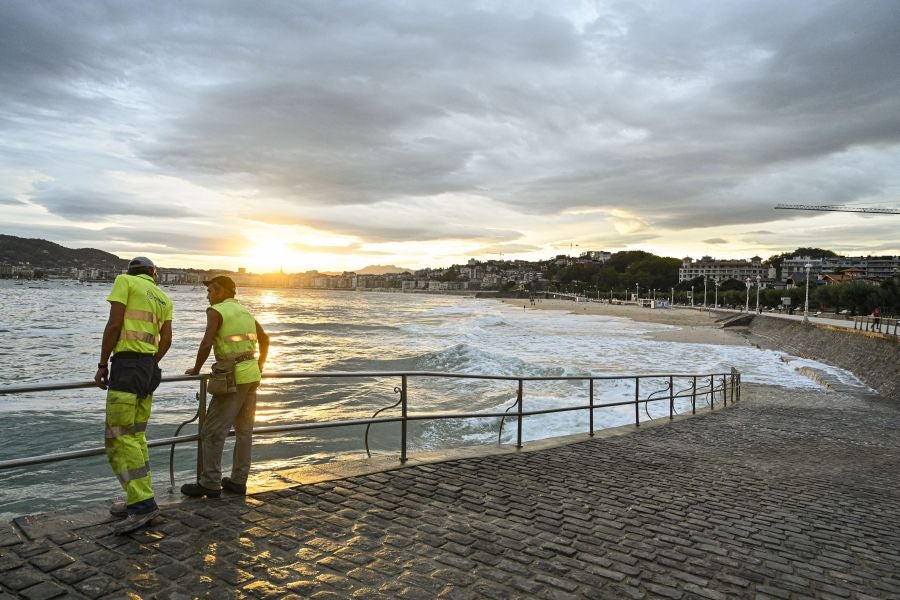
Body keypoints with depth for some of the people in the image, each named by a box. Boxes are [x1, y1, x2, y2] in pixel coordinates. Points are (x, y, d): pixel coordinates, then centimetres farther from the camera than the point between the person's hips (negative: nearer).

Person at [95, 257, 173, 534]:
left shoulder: (124, 281, 0)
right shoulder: (163, 299, 18)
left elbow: (113, 325, -10)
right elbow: (166, 340, 10)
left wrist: (102, 364, -5)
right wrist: (149, 368, 20)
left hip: (126, 364, -8)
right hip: (149, 366, 8)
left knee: (119, 438, -7)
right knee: (135, 436, 13)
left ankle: (143, 503, -11)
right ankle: (139, 498, 15)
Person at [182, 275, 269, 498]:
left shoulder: (216, 311, -7)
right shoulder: (245, 311, 16)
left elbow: (206, 345, -17)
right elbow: (264, 339, 24)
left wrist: (196, 369, -2)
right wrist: (259, 366, 31)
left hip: (233, 378, -8)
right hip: (252, 376, 8)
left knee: (213, 432, 0)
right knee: (244, 430, 11)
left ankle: (210, 483, 4)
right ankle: (238, 481, 18)